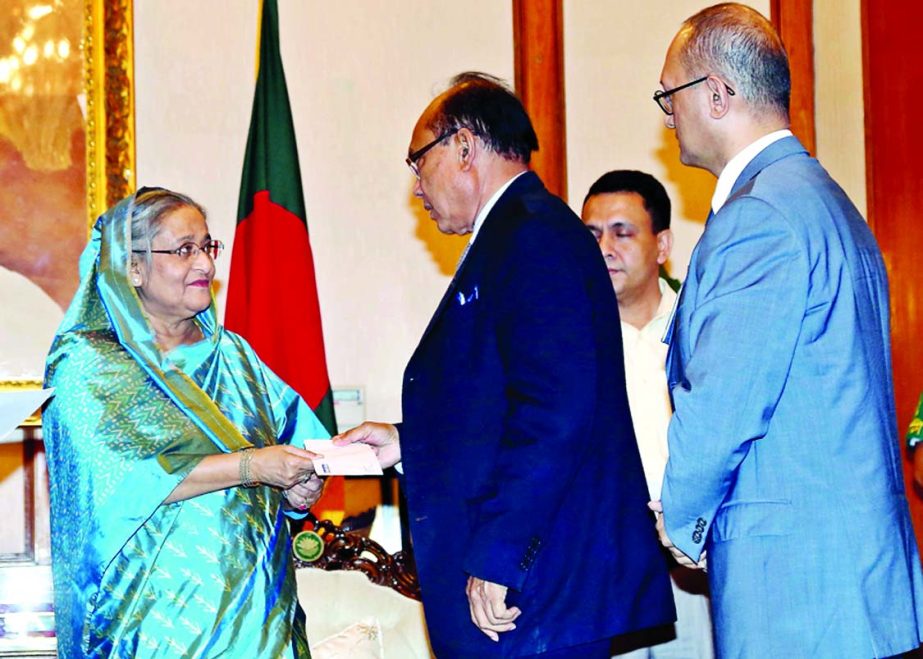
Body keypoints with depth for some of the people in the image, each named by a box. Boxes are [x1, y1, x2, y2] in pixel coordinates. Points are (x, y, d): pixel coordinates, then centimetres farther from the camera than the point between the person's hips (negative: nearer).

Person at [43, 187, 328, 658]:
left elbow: (300, 434, 9)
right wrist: (249, 465, -22)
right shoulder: (88, 364, -5)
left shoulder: (231, 354, 12)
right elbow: (123, 479, -18)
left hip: (255, 598, 5)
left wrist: (300, 487, -14)